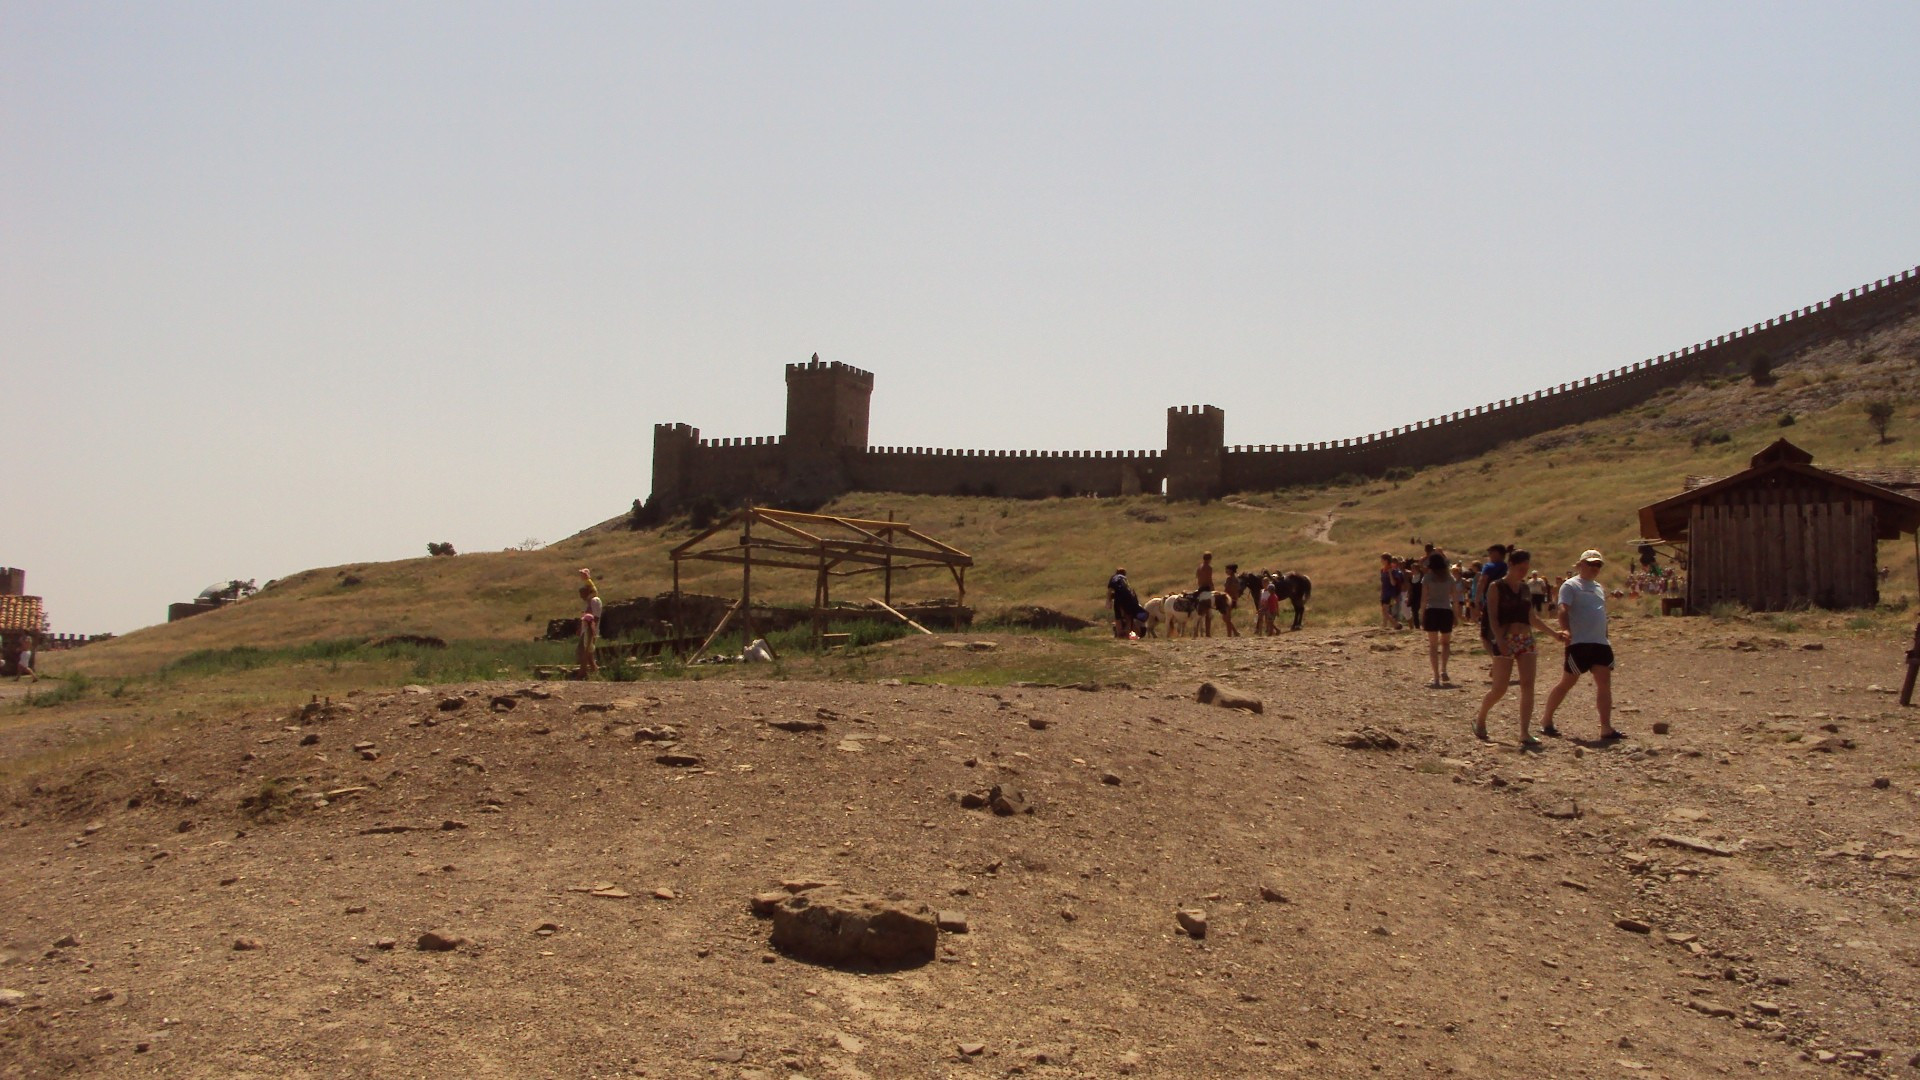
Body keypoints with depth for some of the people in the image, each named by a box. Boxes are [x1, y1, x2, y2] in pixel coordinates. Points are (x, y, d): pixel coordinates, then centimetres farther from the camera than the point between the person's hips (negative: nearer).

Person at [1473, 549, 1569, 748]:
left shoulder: (1525, 588, 15)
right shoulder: (1496, 587, -2)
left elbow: (1532, 617, 19)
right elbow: (1492, 617, -10)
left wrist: (1554, 632, 10)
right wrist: (1500, 640, -23)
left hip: (1526, 640, 5)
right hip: (1505, 640, -5)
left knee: (1528, 686, -7)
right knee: (1500, 688, -6)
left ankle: (1525, 734, -9)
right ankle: (1480, 720, 19)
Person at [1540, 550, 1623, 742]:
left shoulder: (1600, 588, 20)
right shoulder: (1570, 586, -3)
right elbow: (1563, 611, -16)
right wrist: (1566, 631, -31)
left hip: (1600, 643, 7)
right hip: (1579, 643, -7)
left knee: (1604, 684, -3)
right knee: (1567, 683, 0)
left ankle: (1606, 729, -6)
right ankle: (1546, 720, 15)